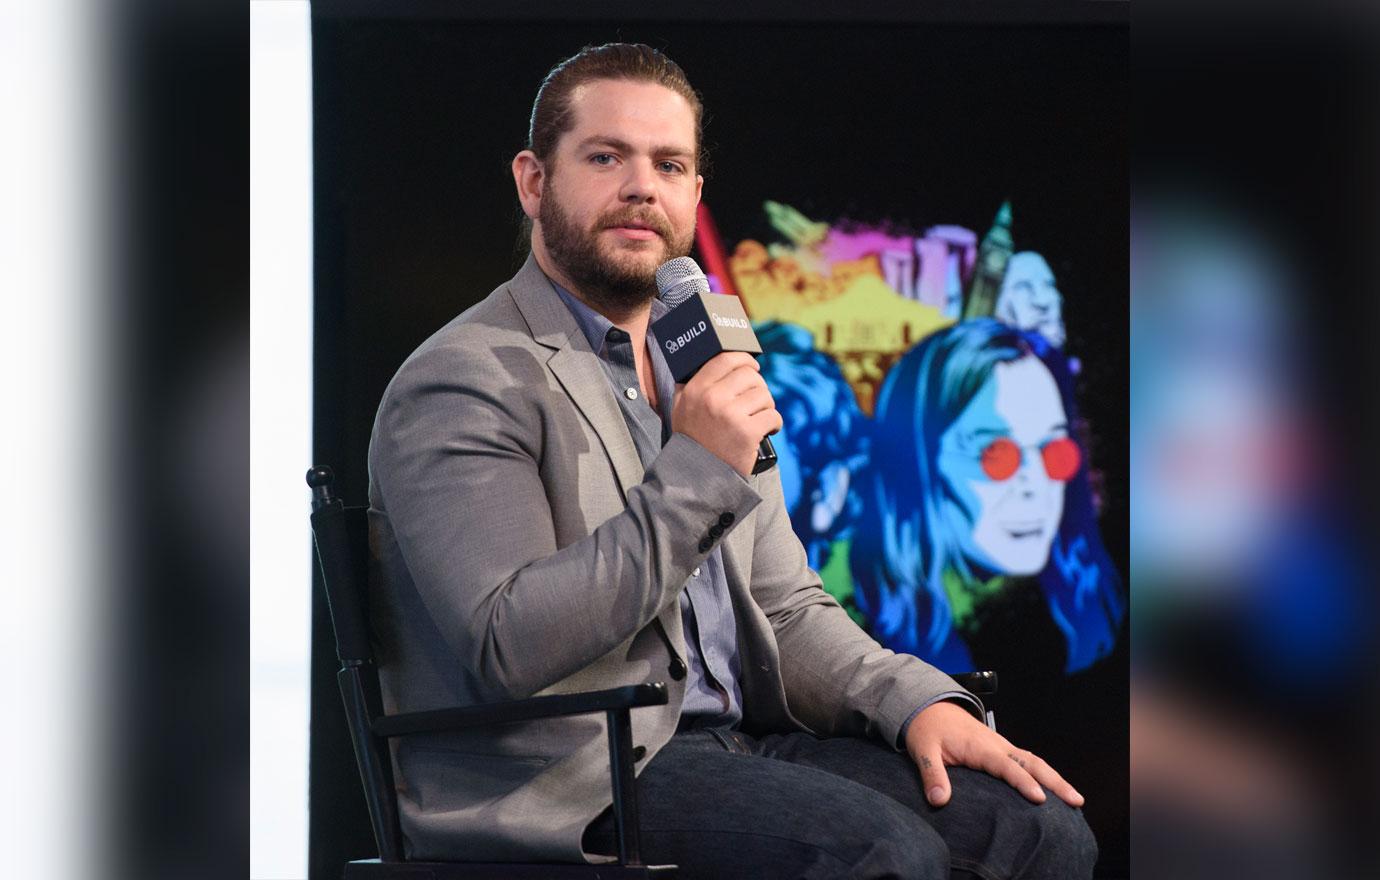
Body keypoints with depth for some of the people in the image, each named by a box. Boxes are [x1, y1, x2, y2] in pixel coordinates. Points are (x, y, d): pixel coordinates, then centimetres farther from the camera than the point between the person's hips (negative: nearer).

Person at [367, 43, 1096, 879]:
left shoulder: (701, 368, 19)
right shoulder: (463, 381, -7)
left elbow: (786, 609, 20)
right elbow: (507, 647, -20)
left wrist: (918, 700, 1)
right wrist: (695, 474, -19)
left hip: (732, 739, 8)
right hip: (565, 780, -7)